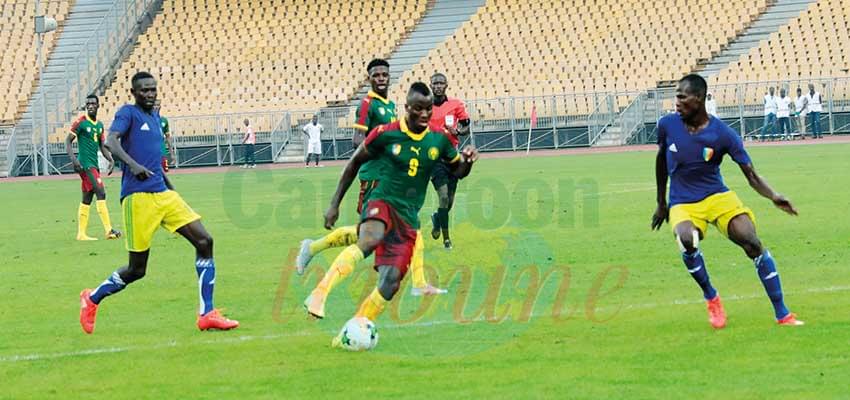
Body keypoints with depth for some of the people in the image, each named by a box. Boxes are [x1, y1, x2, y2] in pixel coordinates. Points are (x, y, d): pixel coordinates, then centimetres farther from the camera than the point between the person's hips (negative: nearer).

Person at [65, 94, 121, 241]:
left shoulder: (100, 125, 14)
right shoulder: (81, 122, -7)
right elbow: (68, 141, -8)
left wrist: (111, 160, 5)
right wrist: (74, 159, -21)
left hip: (95, 165, 8)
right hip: (85, 164, -8)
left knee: (87, 199, 10)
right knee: (101, 193, -16)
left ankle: (81, 233, 14)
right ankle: (109, 230, -20)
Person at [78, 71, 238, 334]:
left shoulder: (155, 118, 21)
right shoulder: (128, 113, -2)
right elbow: (111, 142, -20)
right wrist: (132, 165, -36)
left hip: (163, 194, 8)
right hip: (138, 196, -8)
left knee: (204, 241, -8)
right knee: (137, 269, -3)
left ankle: (207, 313, -7)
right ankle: (92, 299, 23)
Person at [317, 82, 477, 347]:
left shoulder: (439, 141, 6)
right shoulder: (386, 134, -4)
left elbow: (458, 172, 20)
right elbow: (354, 163, 8)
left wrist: (467, 160, -5)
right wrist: (335, 204, 7)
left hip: (408, 220, 4)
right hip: (382, 204, -4)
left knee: (390, 284, -7)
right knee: (370, 240, -39)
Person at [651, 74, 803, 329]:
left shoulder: (723, 134, -12)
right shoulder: (667, 125, -6)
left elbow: (752, 176, -12)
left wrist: (774, 197, -31)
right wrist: (661, 203, 19)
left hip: (718, 197, 0)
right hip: (682, 204, 0)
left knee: (751, 242, -20)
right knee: (686, 239, -33)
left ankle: (782, 315, -9)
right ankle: (711, 298, -6)